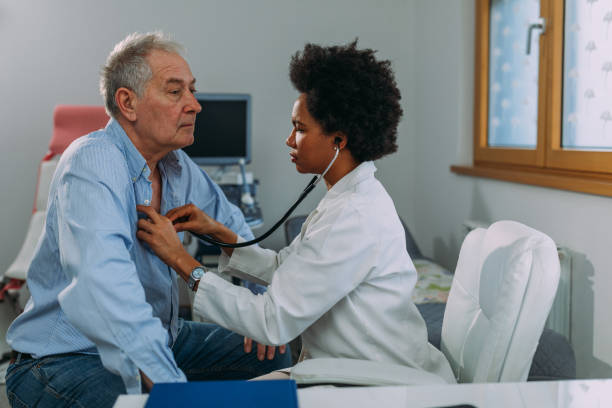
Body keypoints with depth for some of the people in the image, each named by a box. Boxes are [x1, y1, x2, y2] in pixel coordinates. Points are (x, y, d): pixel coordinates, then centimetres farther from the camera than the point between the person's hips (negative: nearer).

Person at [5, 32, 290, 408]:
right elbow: (106, 287, -39)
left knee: (272, 358, 4)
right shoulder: (93, 163, -23)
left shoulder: (177, 165, 3)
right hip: (69, 359, -8)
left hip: (156, 338, 8)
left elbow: (231, 225, 21)